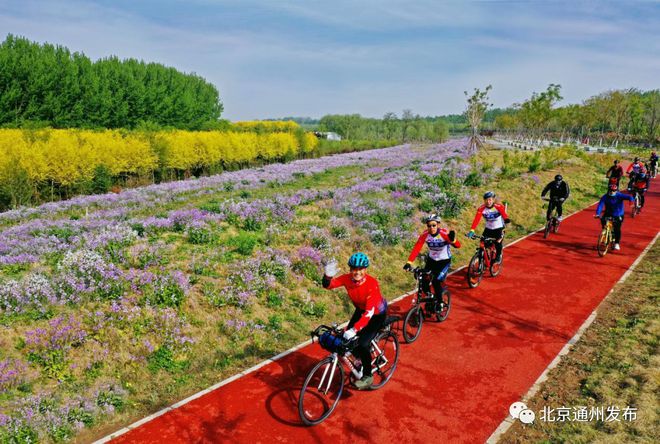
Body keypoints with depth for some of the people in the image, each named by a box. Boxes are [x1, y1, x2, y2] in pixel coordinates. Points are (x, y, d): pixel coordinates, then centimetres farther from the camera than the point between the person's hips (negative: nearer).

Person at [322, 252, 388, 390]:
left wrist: (354, 329, -48)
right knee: (347, 339, -5)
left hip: (377, 314, -6)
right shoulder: (347, 278, -21)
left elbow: (369, 312, -39)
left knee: (363, 343, -18)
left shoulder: (372, 283, -35)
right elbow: (328, 285, -25)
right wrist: (328, 276, -48)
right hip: (360, 310, 6)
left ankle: (367, 376, 5)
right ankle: (363, 360, 24)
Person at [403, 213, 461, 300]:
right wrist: (409, 263, -38)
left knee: (436, 282, -18)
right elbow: (416, 248, -25)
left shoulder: (444, 233, -26)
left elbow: (458, 245, -35)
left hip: (444, 261, -3)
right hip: (431, 260, 3)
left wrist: (452, 240, -58)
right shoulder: (424, 235, -19)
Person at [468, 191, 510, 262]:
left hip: (499, 228, -2)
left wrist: (507, 219, -46)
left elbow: (504, 215, -24)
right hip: (488, 229, 2)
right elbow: (476, 220, -26)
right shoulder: (481, 209, -18)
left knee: (498, 243, -18)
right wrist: (472, 231, -38)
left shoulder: (499, 207, -19)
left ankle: (499, 256, 11)